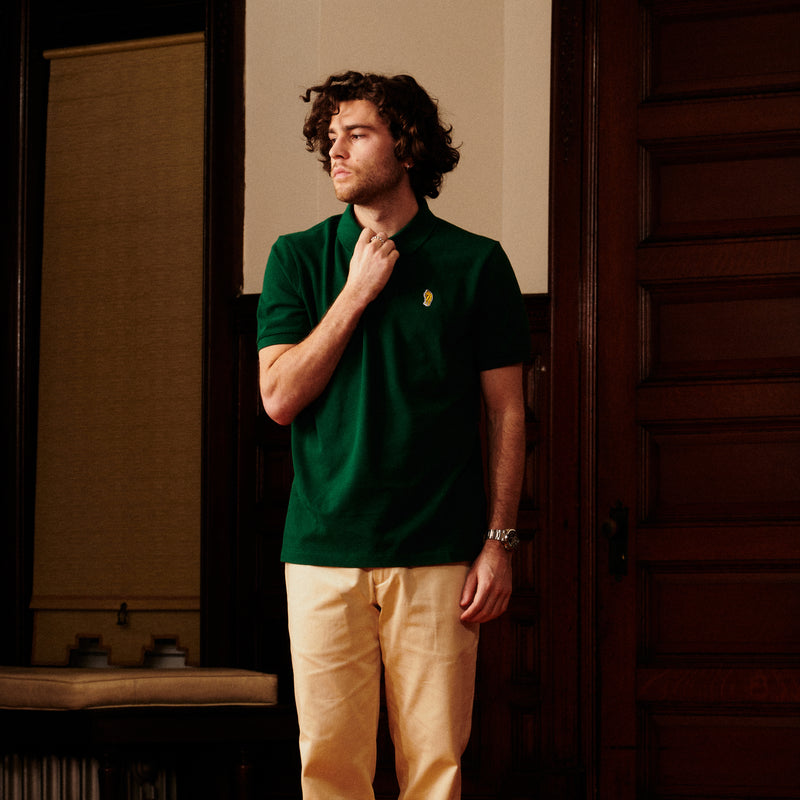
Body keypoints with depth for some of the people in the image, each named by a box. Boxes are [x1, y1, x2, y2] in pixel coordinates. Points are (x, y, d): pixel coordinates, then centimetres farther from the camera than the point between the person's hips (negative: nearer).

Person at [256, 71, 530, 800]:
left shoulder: (475, 263, 4)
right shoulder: (298, 259, 9)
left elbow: (507, 415, 5)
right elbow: (279, 397, 0)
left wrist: (499, 543, -2)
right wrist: (356, 293, -5)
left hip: (438, 556, -1)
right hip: (323, 549, 1)